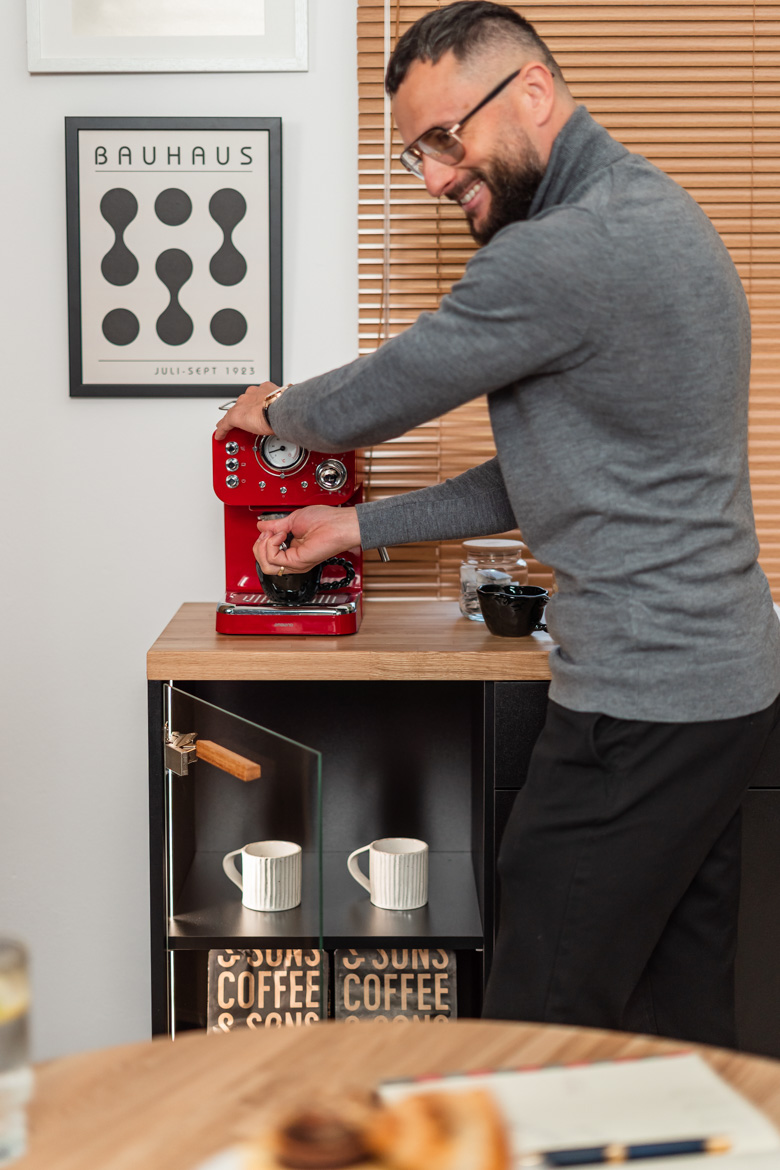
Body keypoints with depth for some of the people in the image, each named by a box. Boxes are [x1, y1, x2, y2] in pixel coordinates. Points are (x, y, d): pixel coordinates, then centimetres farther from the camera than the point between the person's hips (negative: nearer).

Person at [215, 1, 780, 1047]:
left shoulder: (563, 255, -20)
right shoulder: (648, 211, 14)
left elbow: (372, 402, -8)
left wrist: (276, 410, 15)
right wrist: (359, 526, 18)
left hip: (642, 709, -10)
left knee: (535, 1030, -1)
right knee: (681, 1024, 17)